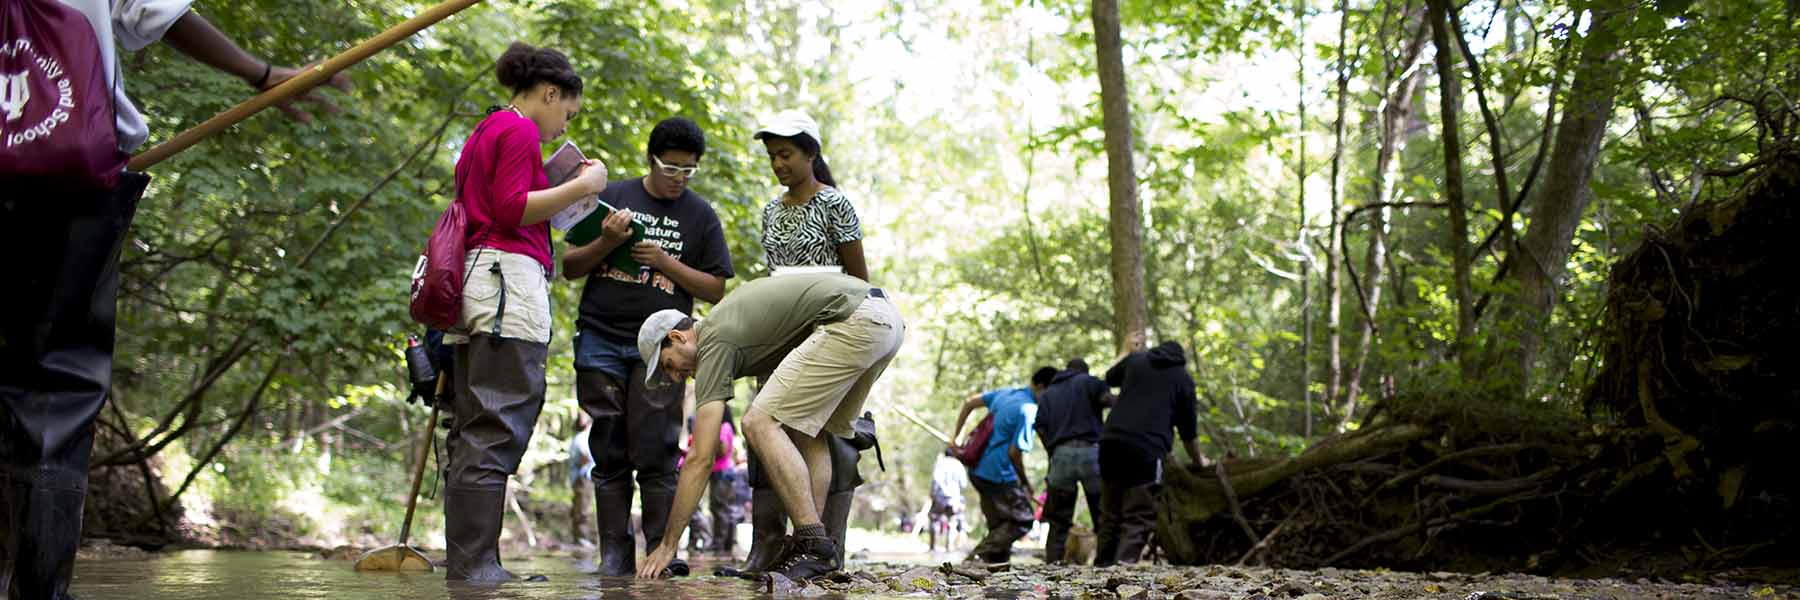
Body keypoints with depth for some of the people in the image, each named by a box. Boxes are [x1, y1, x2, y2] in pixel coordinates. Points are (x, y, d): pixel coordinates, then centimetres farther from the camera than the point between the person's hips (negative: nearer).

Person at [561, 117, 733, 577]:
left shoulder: (700, 215, 10)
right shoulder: (612, 197, 11)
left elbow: (716, 289, 7)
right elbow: (570, 268, 10)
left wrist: (665, 262, -7)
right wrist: (606, 243, -9)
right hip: (601, 339, 1)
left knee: (656, 455, -8)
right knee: (610, 455, 1)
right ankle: (615, 555, 4)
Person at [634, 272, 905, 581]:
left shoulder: (714, 343, -2)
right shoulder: (725, 317, 25)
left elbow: (699, 460, -3)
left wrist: (667, 545, 1)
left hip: (855, 321, -10)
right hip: (890, 317, 10)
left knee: (760, 423, -9)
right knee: (809, 431, 19)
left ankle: (814, 545, -13)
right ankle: (811, 545, 11)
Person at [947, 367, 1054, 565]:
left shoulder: (1005, 393, 8)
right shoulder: (1029, 411, -18)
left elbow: (970, 402, 16)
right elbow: (1014, 452, -18)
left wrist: (956, 433, 22)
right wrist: (1025, 483, -4)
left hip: (977, 472, 9)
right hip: (999, 476, -9)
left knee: (999, 525, 16)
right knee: (1023, 520, 0)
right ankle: (980, 555, -10)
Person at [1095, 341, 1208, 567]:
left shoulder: (1135, 360, 18)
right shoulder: (1184, 379, 12)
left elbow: (1110, 378, 39)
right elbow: (1188, 431, 18)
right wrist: (1199, 460, 34)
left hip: (1112, 442, 4)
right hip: (1147, 449, -4)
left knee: (1110, 514, 14)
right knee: (1138, 518, -6)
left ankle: (1103, 564, 15)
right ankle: (1125, 562, -21)